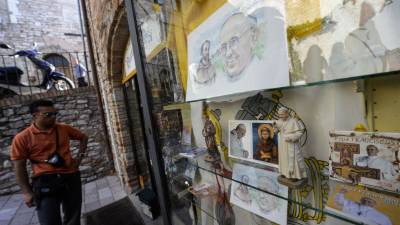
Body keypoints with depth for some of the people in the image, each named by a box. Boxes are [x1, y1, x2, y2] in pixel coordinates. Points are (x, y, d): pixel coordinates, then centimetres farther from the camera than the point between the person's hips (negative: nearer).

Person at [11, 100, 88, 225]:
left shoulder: (64, 129, 1)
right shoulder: (22, 138, -6)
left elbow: (83, 137, 17)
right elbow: (19, 167, -3)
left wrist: (80, 156, 6)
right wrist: (27, 192, -4)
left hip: (71, 178, 3)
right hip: (45, 182, -3)